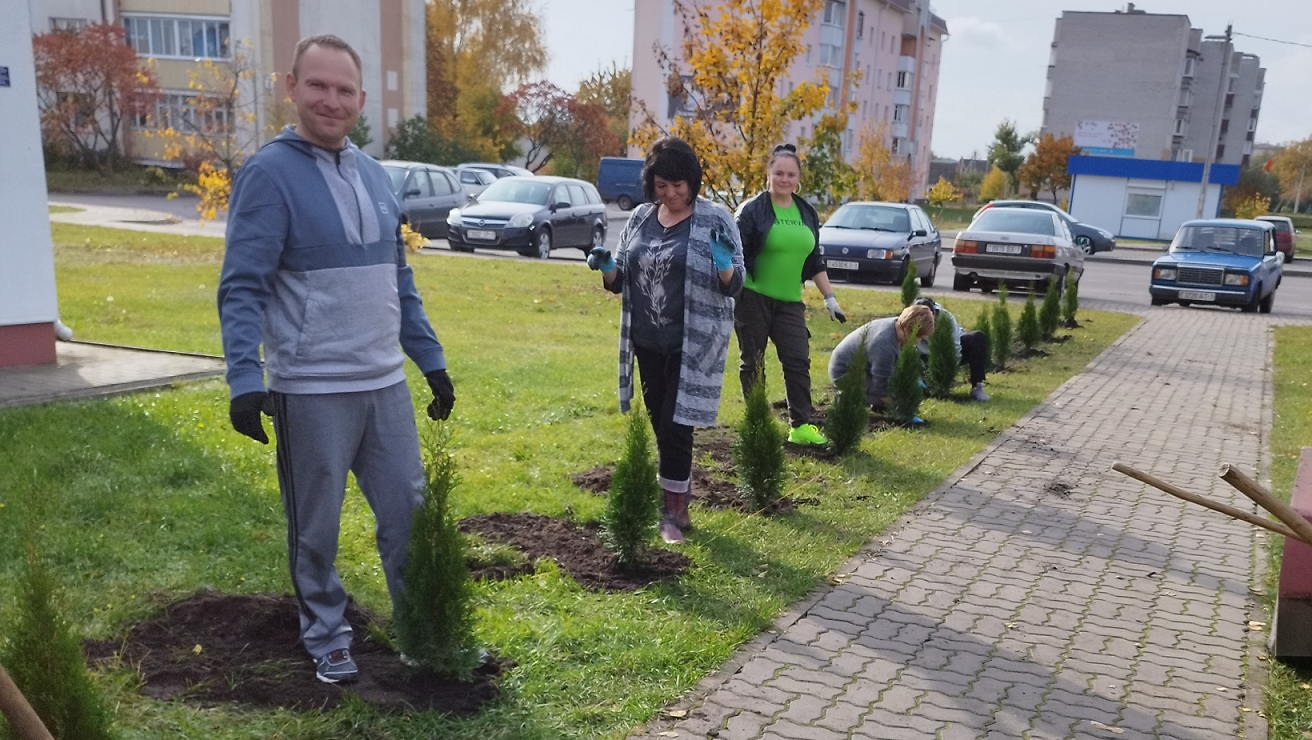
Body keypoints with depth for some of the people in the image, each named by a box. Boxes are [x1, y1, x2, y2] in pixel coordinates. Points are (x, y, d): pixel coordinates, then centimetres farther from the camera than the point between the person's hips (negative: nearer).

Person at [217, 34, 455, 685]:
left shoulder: (371, 173, 11)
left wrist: (432, 361, 15)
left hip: (385, 384, 6)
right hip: (311, 392, -6)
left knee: (410, 514, 12)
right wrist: (244, 379, -23)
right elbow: (242, 287, -13)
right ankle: (326, 639, 28)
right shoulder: (269, 173, -9)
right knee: (316, 529, 9)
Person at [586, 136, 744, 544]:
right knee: (660, 423, 12)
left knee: (676, 423, -8)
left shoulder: (715, 220, -6)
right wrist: (606, 266, -9)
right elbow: (620, 281, 14)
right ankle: (676, 503, 27)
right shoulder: (640, 218, 7)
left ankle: (674, 511, 4)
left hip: (693, 343, -5)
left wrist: (723, 265, -28)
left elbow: (734, 284, -6)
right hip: (648, 342, 5)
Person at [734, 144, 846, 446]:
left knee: (799, 361, -2)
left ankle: (801, 426, 3)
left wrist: (830, 298, 13)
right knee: (752, 362, 4)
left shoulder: (807, 213, 11)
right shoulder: (752, 210, -5)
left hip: (790, 302, 4)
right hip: (753, 298, -4)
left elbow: (815, 261, 17)